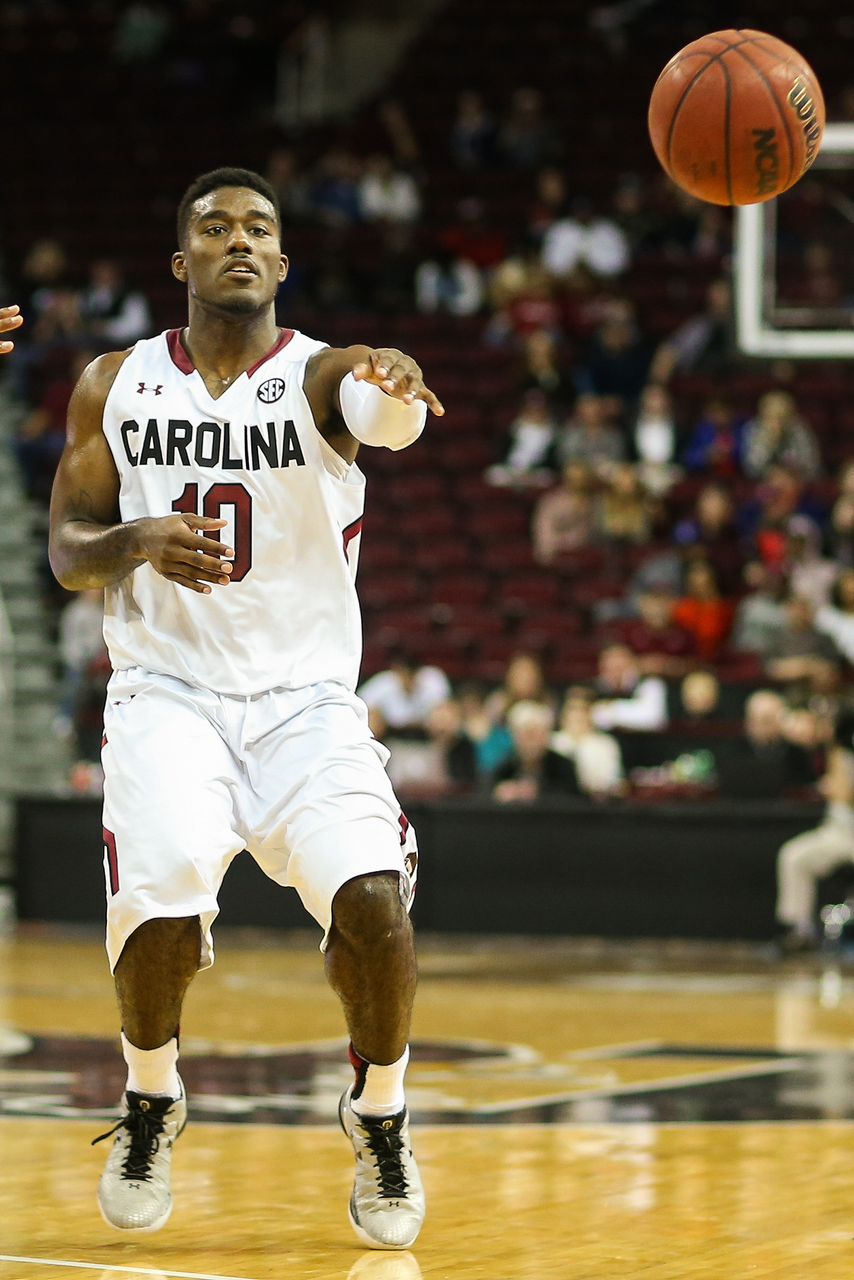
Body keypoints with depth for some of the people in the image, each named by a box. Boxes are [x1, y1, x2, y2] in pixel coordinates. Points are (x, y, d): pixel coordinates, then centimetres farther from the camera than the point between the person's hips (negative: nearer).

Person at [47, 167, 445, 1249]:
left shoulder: (319, 374, -3)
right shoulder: (115, 385, 6)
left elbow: (383, 415, -28)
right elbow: (66, 552, 6)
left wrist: (397, 390, -53)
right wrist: (136, 540, -17)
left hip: (306, 700, -1)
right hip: (167, 690, 1)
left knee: (372, 898, -22)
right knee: (160, 903, -24)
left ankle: (380, 1118, 7)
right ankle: (149, 1100, 7)